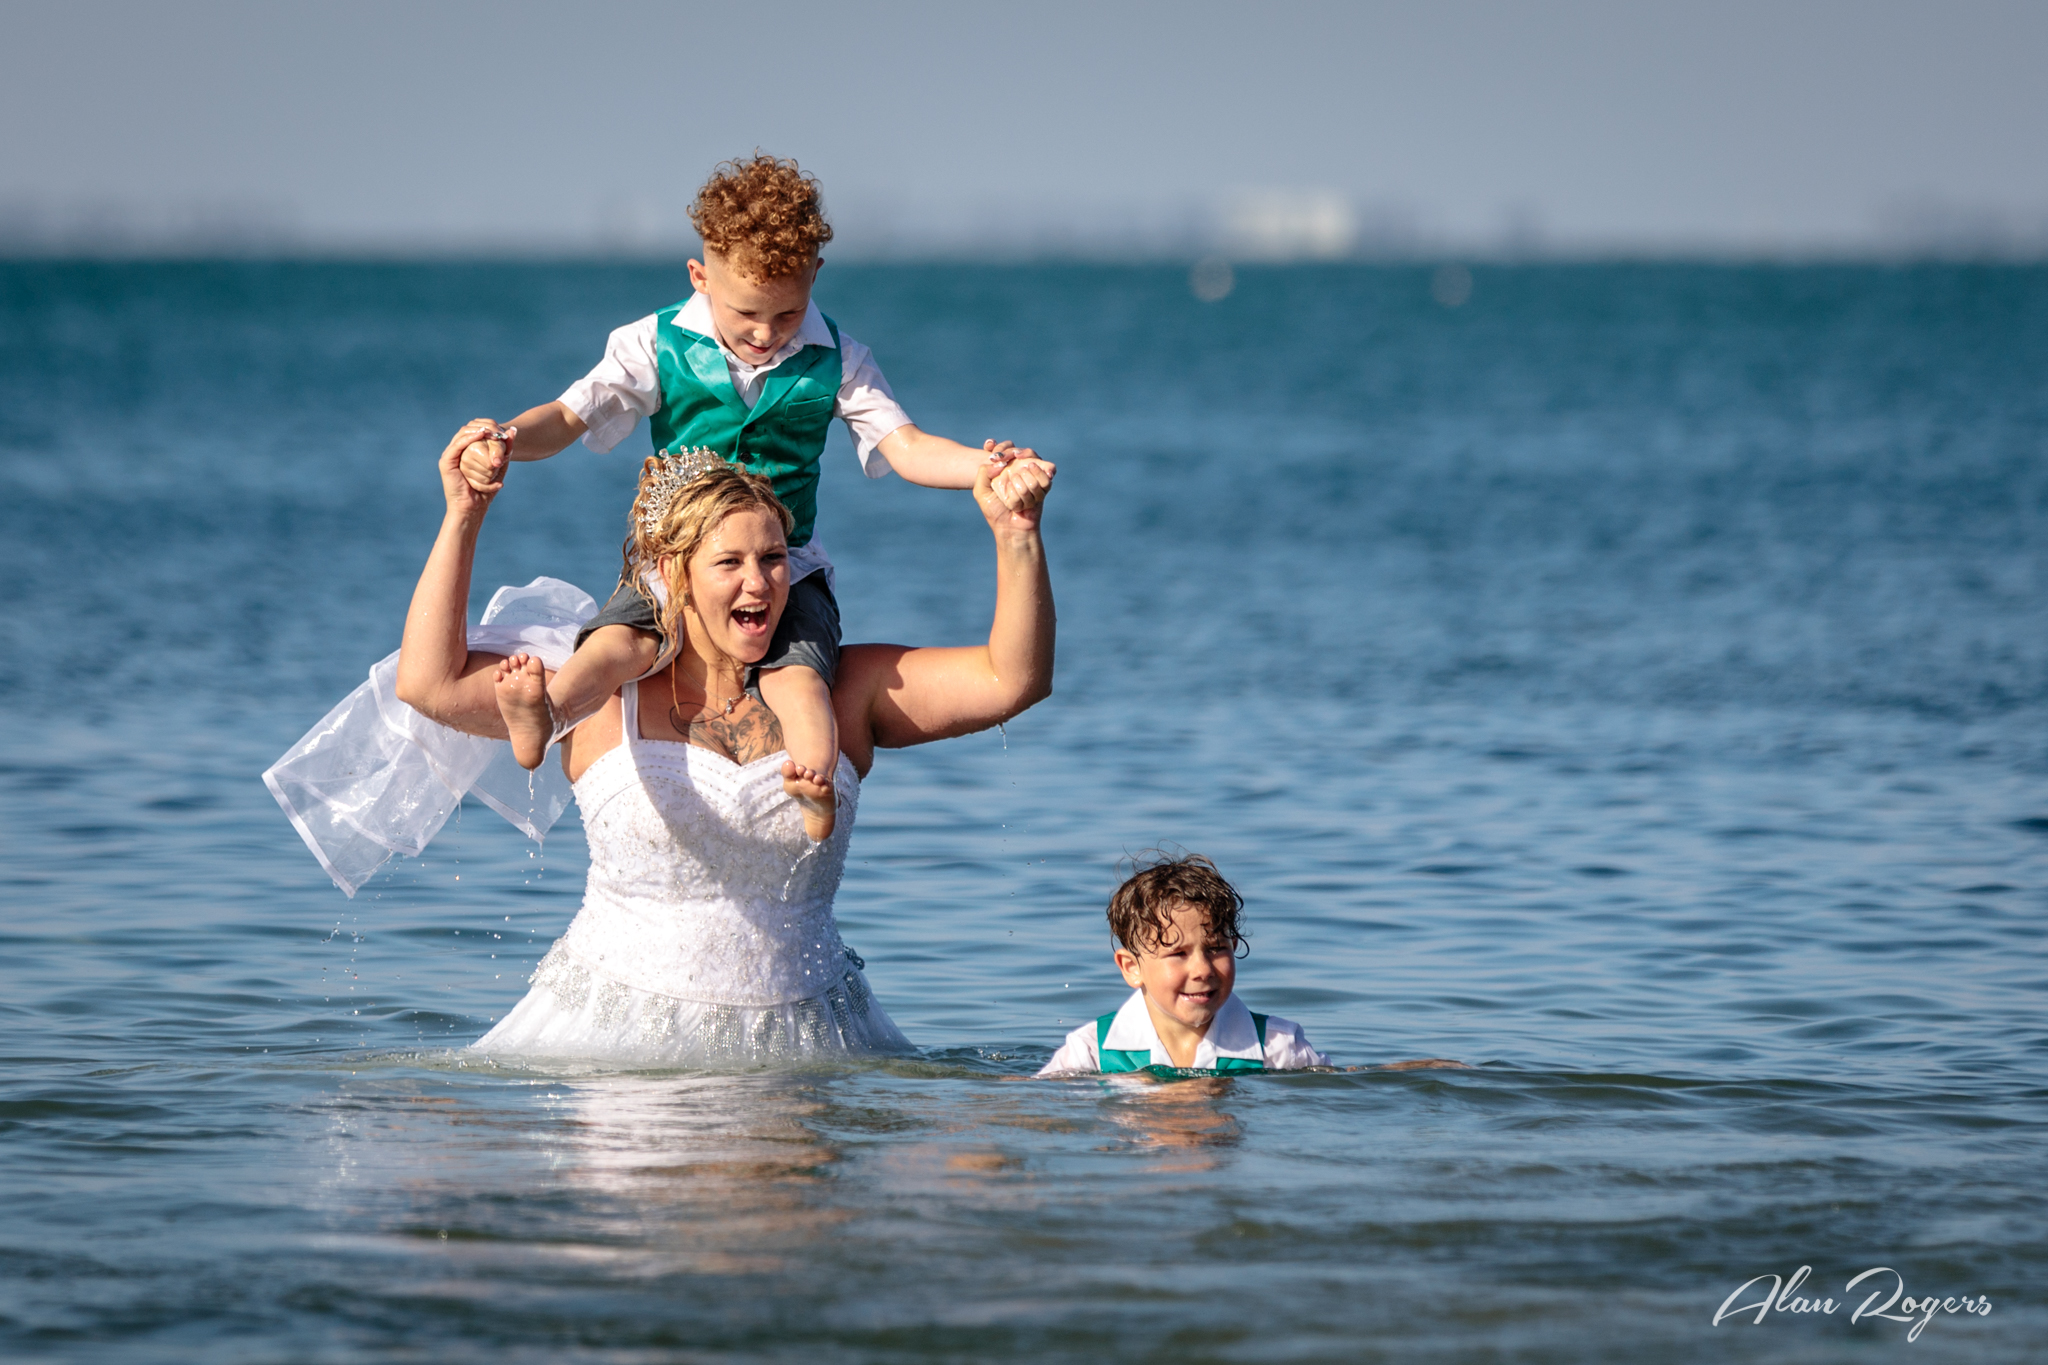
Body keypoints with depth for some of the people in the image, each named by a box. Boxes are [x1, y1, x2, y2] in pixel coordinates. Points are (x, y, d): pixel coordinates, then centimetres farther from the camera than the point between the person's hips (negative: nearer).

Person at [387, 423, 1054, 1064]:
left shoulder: (844, 691, 8)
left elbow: (1010, 681, 2)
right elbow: (429, 682, -3)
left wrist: (1015, 534, -10)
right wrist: (463, 519, -5)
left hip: (795, 1038, 2)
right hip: (618, 1032, -2)